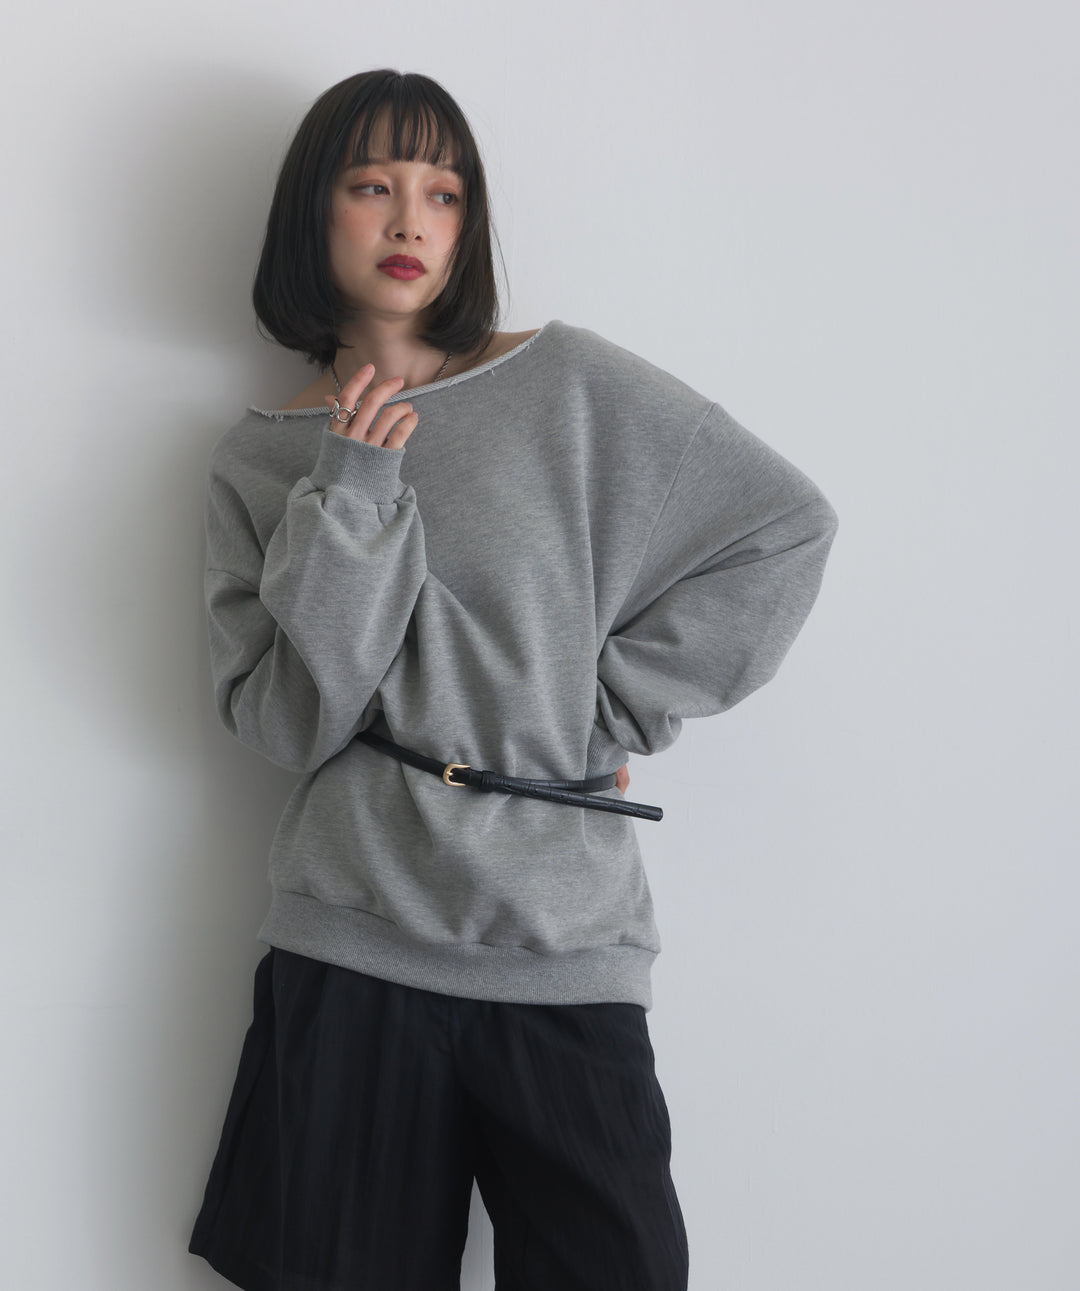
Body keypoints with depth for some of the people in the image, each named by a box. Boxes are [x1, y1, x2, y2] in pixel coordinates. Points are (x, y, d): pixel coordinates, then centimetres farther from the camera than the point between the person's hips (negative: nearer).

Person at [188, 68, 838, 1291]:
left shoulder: (566, 384, 0)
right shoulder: (258, 457, 6)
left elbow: (785, 527, 1)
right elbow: (284, 725, -2)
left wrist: (620, 706, -3)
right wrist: (350, 500, -12)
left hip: (564, 955, -1)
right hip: (348, 957, 1)